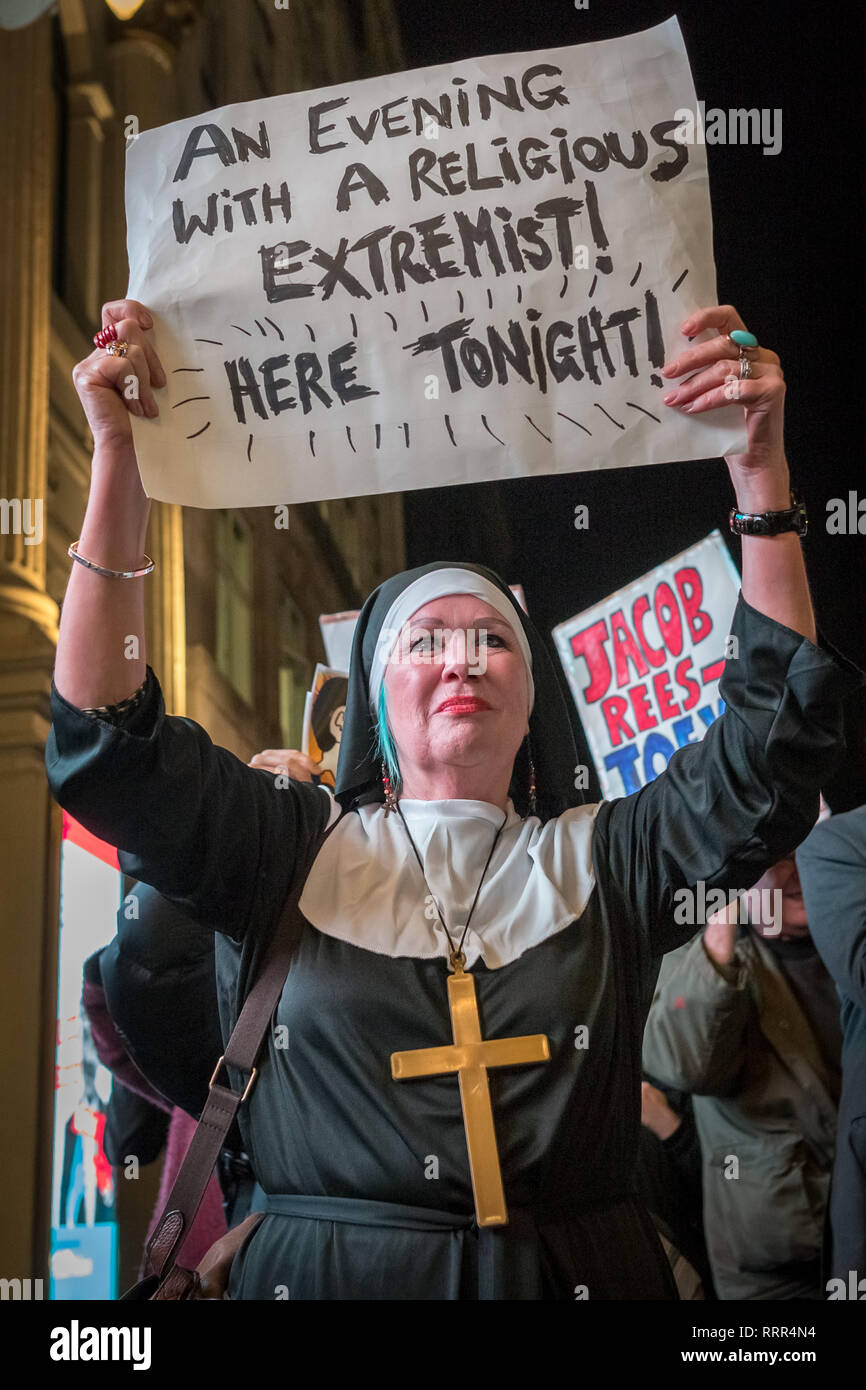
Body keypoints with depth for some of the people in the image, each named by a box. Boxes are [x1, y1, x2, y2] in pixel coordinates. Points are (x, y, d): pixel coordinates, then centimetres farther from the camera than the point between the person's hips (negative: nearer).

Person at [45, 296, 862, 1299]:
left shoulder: (603, 858, 5)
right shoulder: (297, 850, 3)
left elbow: (771, 749, -5)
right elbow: (109, 745, -7)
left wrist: (759, 465, -11)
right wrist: (117, 456, -13)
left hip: (575, 1272, 1)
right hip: (324, 1271, 0)